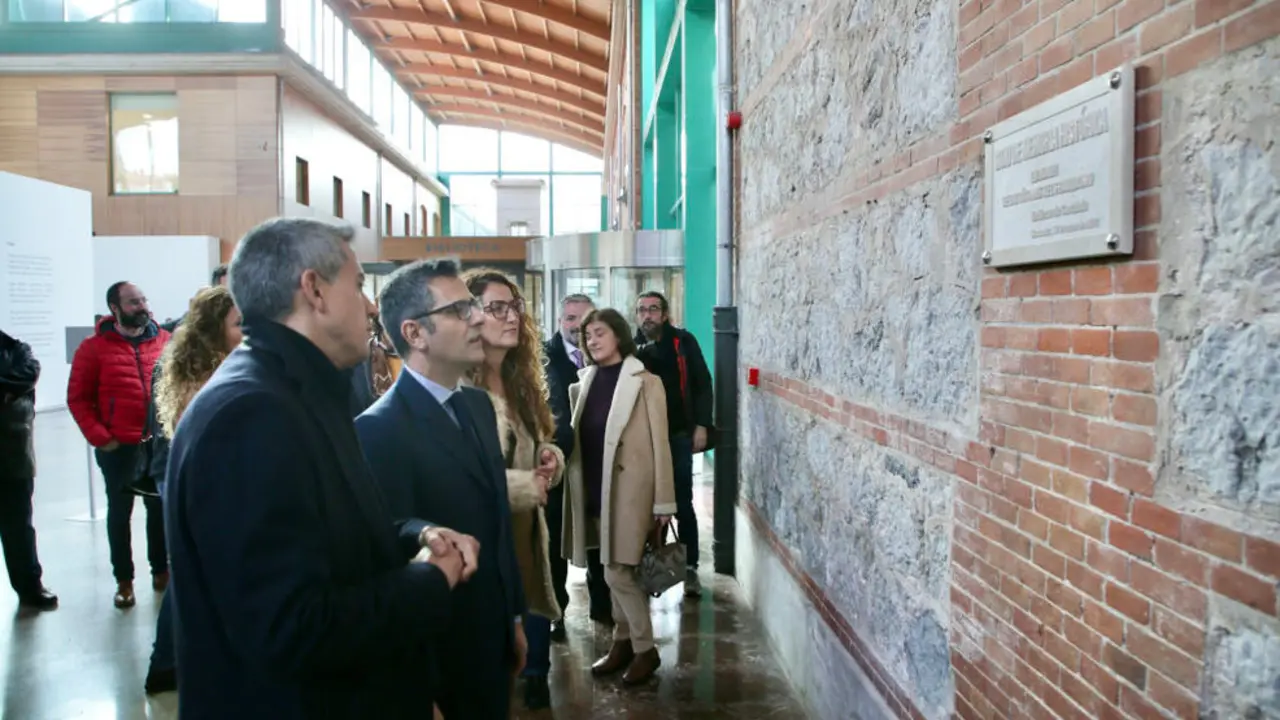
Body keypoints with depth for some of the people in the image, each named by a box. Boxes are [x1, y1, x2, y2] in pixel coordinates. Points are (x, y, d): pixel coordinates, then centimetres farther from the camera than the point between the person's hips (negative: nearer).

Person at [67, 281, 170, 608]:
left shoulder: (165, 341, 1)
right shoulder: (94, 347, -4)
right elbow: (77, 398, -3)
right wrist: (99, 438, -10)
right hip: (118, 447, -2)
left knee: (161, 507, 12)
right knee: (120, 512, 10)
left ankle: (161, 569, 27)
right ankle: (124, 580, 20)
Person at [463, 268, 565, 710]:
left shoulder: (521, 379, 10)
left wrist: (550, 457, -2)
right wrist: (526, 486, -17)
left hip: (526, 526, 8)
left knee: (533, 616, 17)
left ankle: (535, 690, 37)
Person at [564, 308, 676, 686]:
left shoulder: (645, 383, -8)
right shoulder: (586, 381, 8)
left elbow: (659, 444, -9)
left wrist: (663, 502, -11)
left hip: (629, 490, -5)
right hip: (595, 490, 5)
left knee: (619, 573, -4)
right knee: (616, 572, 14)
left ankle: (645, 650, 14)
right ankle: (622, 642, 29)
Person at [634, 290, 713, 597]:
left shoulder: (683, 342, 0)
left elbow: (702, 384, -1)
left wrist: (701, 426, -9)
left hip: (678, 434, -2)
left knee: (683, 504, 4)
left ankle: (690, 568, 12)